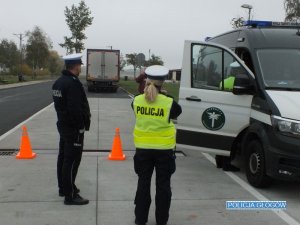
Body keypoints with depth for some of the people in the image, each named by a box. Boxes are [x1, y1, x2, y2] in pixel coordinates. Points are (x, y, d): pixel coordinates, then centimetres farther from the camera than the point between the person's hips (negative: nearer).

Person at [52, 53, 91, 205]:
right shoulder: (73, 83, -21)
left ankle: (63, 188, 31)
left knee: (63, 157, 18)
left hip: (63, 125, 10)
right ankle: (70, 195, 0)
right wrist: (85, 123, -15)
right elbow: (76, 108, -27)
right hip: (74, 128, -10)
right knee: (72, 161, -5)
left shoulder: (58, 82, 9)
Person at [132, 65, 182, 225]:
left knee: (143, 184, 14)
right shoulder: (168, 103, -15)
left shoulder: (137, 101, -6)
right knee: (163, 185, 10)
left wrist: (146, 92, 14)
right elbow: (178, 111, 5)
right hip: (164, 149, -2)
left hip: (143, 149, 2)